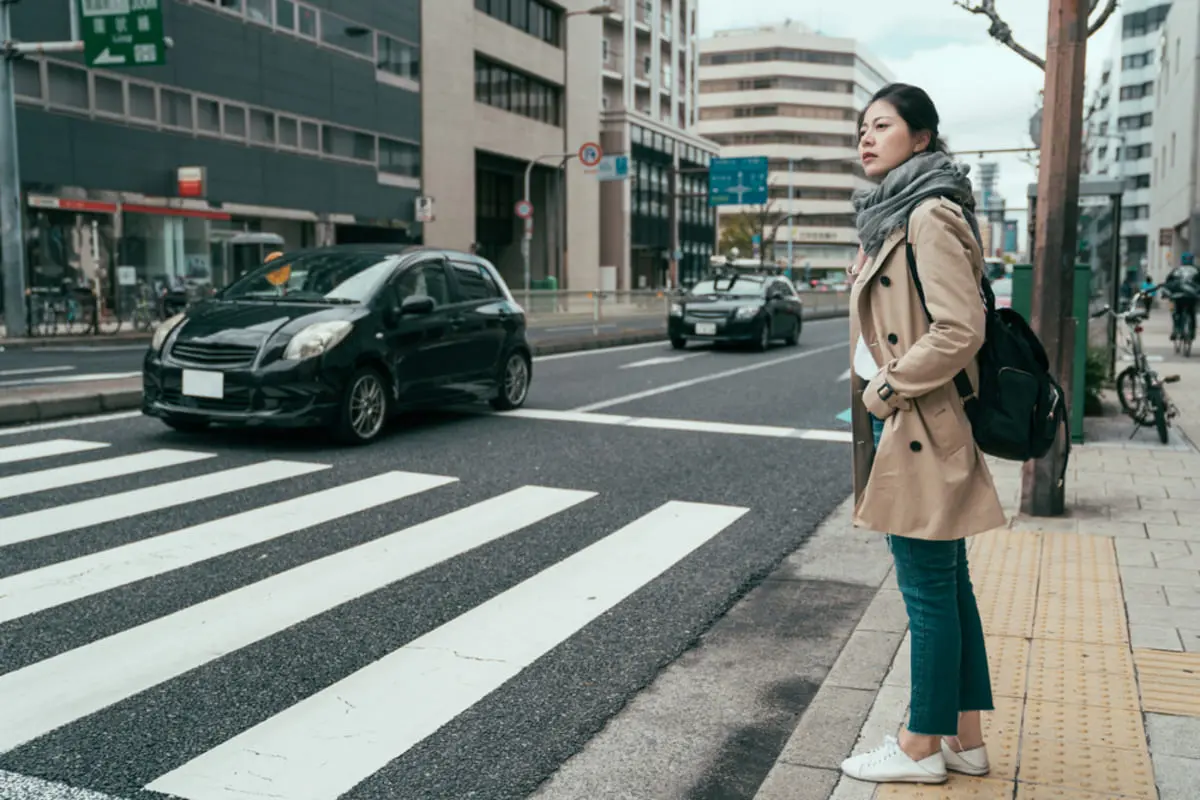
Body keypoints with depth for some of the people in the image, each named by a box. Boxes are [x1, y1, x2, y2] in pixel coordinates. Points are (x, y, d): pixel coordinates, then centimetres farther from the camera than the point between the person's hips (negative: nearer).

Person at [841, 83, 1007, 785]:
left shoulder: (932, 215, -14)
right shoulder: (894, 215, 16)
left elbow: (961, 330, -22)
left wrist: (890, 386, -15)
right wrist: (882, 386, 12)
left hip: (921, 431, -10)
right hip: (899, 424, 10)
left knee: (929, 590, 2)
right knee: (948, 585, 15)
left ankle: (922, 747, 16)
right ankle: (965, 738, 27)